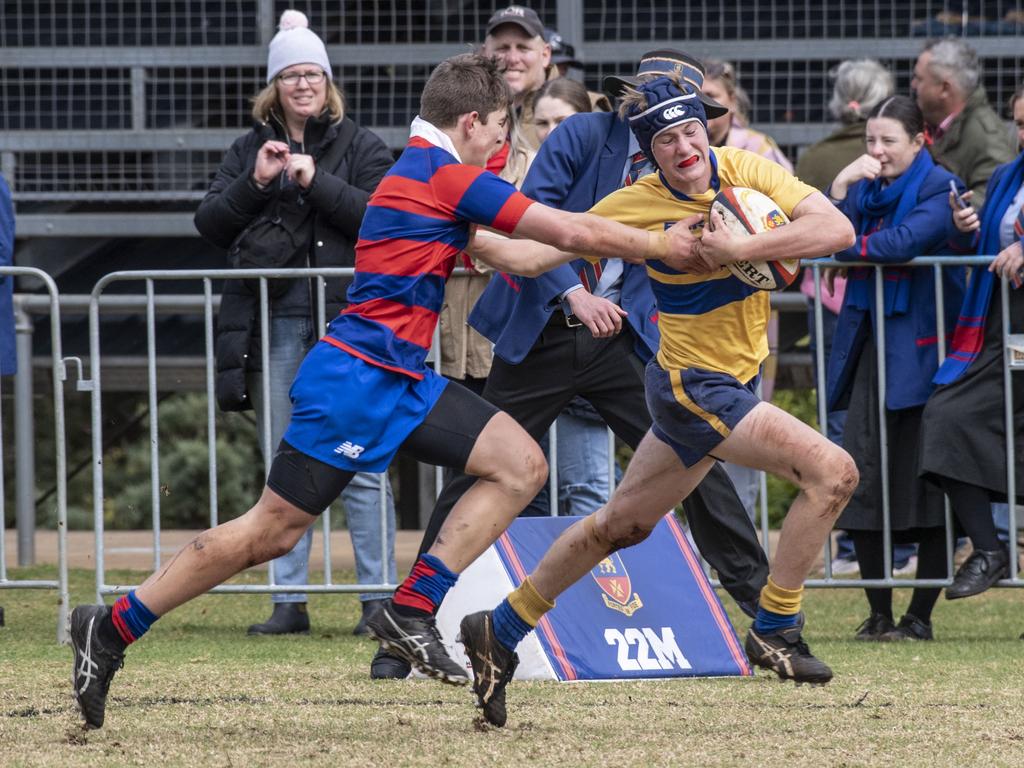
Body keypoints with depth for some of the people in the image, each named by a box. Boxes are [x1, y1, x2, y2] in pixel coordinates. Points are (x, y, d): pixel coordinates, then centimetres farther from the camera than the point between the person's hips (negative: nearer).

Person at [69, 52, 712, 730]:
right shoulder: (446, 174, -12)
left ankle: (412, 611, -6)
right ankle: (112, 629, 3)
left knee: (521, 465, -1)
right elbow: (575, 233, -9)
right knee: (274, 529, -7)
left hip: (400, 381, 10)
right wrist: (658, 245, 3)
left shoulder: (421, 173, 18)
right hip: (356, 378, -10)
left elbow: (513, 258, 31)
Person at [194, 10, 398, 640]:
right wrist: (254, 183, -8)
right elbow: (210, 224, 7)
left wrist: (317, 181, -15)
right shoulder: (252, 150, 14)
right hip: (273, 323, 3)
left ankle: (379, 595, -3)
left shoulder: (361, 147, 6)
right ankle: (289, 601, 9)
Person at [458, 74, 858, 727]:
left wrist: (737, 249, -27)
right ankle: (775, 631, -7)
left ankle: (500, 631, 32)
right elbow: (552, 244, 2)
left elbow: (837, 230, -19)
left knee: (621, 525, 19)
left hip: (732, 381, 6)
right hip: (692, 384, -6)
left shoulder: (747, 171, -7)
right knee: (832, 472, -18)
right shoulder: (636, 205, -13)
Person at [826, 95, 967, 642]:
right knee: (862, 476, -1)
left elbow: (904, 242, -20)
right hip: (871, 345, 6)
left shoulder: (939, 188, -5)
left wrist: (844, 246, -8)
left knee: (926, 479, -3)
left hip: (920, 346, -6)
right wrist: (841, 188, -10)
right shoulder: (866, 185, 13)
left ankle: (920, 616, 4)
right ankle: (878, 612, 7)